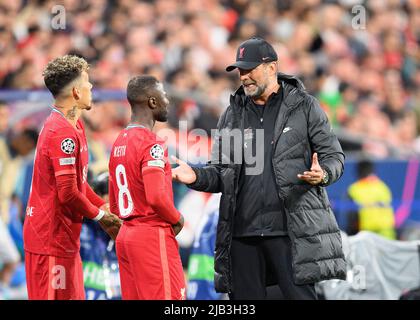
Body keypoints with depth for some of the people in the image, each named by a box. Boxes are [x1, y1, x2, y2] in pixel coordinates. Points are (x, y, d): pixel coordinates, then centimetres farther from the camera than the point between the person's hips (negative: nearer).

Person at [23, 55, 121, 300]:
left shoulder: (75, 126, 13)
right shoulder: (63, 133, -20)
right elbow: (68, 193, -22)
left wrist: (104, 208, 10)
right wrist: (99, 215, -8)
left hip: (65, 238, 10)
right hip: (52, 240, -10)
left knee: (74, 296, 12)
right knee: (54, 297, -6)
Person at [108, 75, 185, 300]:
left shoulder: (119, 143, 14)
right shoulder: (152, 144, -13)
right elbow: (156, 197, -23)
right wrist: (177, 219, -7)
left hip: (125, 236, 9)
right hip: (154, 235, -9)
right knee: (168, 297, -7)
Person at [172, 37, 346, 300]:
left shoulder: (304, 107, 4)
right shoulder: (232, 116, 15)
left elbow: (334, 156, 2)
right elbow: (221, 173, 17)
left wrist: (322, 174, -20)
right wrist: (197, 177, -4)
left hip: (289, 230, -4)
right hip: (242, 232, 4)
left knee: (299, 295, -7)